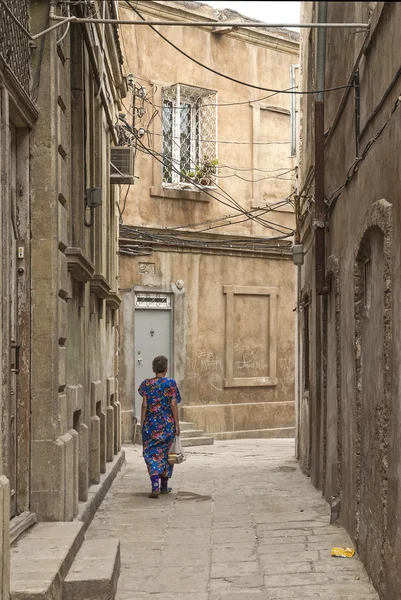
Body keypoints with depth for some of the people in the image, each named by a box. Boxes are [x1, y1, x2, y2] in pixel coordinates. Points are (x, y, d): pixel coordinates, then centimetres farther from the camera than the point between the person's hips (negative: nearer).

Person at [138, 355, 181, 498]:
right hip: (167, 423, 0)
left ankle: (155, 486, -15)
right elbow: (173, 405, -5)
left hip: (150, 423, 0)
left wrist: (142, 424, 6)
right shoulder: (171, 383, -4)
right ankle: (164, 486, 23)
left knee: (151, 454, 2)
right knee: (165, 453, 14)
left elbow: (144, 405, -1)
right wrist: (177, 424, -1)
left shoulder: (146, 384, -1)